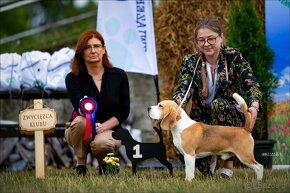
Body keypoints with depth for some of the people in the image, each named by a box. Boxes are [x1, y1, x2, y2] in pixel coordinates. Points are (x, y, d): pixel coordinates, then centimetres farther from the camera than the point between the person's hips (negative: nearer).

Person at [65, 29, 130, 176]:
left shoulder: (119, 76, -2)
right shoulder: (73, 78, -6)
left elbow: (124, 111, -1)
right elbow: (79, 108, -20)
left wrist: (103, 127, -16)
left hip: (110, 131, 0)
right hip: (81, 133, 0)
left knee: (101, 144, -36)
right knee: (80, 122, -36)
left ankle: (104, 163, 2)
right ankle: (80, 164, -12)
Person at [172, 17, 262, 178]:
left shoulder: (233, 57, -7)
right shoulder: (190, 62, -1)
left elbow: (251, 84, -18)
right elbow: (183, 89, -15)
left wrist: (254, 105, -41)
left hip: (230, 117, -2)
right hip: (200, 119, 2)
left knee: (219, 104, -36)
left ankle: (228, 163, -21)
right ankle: (210, 160, 10)